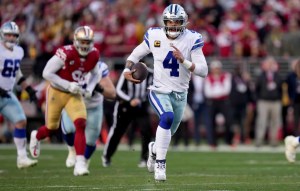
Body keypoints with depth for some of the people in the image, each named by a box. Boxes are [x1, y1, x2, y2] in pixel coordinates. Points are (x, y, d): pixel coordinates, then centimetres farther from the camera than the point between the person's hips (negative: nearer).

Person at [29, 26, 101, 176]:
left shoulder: (94, 55, -8)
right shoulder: (65, 53, -27)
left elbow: (96, 74, 12)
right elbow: (47, 73, -23)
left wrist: (89, 89, -6)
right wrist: (68, 85, -26)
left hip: (75, 95, 3)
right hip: (57, 92, -3)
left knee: (81, 125, -18)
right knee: (52, 128, 13)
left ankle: (80, 162, -19)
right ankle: (37, 136, 49)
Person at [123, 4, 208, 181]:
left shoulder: (192, 40, -13)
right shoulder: (154, 36, -9)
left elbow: (203, 71, -17)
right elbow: (137, 53, 9)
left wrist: (184, 61, -31)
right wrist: (127, 69, -9)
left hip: (180, 94, 2)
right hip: (159, 91, -2)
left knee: (169, 132, 17)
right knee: (167, 117, -32)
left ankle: (155, 148, 54)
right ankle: (160, 162, -20)